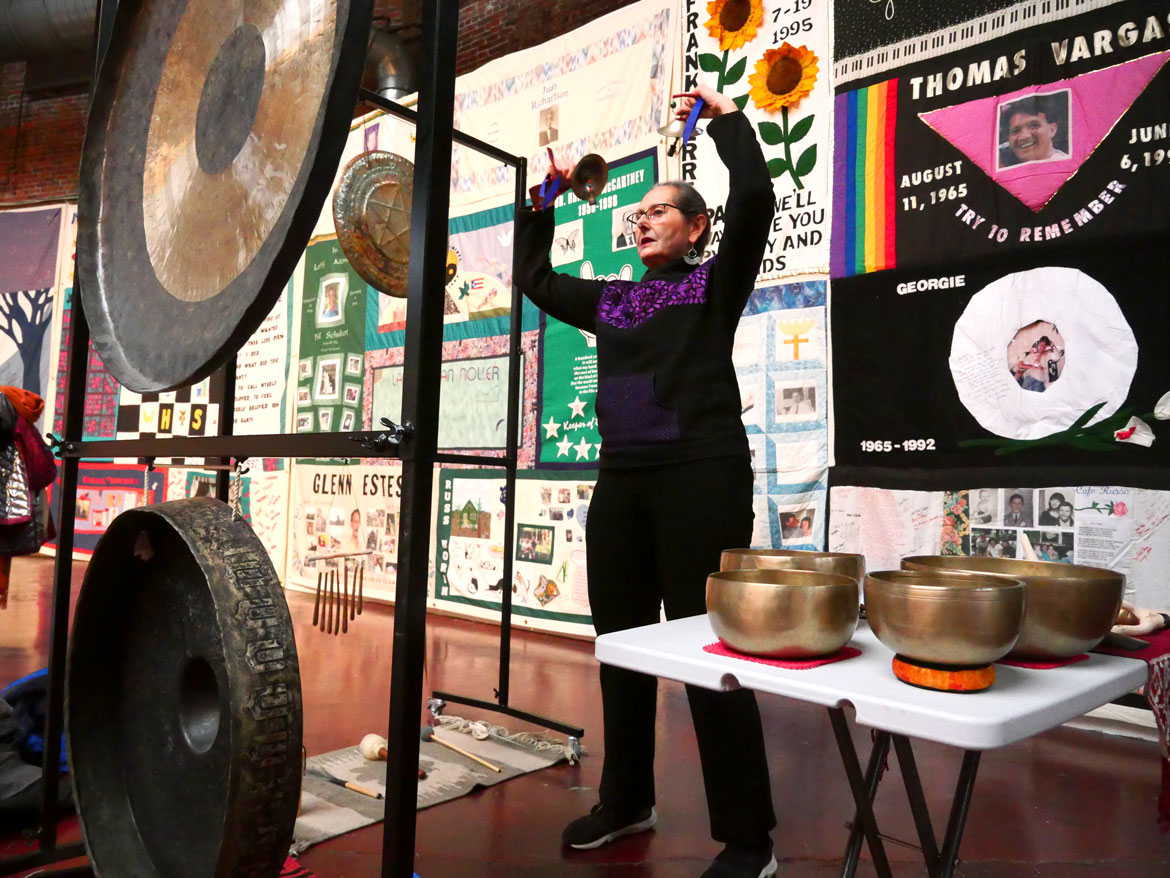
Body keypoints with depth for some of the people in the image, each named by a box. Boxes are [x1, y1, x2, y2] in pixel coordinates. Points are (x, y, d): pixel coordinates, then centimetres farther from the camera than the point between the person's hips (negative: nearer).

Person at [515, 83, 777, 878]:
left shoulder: (715, 284, 4)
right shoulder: (610, 299, 19)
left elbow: (755, 199, -9)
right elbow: (533, 277, 28)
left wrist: (727, 119, 3)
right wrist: (543, 201, 26)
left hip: (702, 476, -6)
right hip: (621, 481, 7)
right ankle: (626, 800, 31)